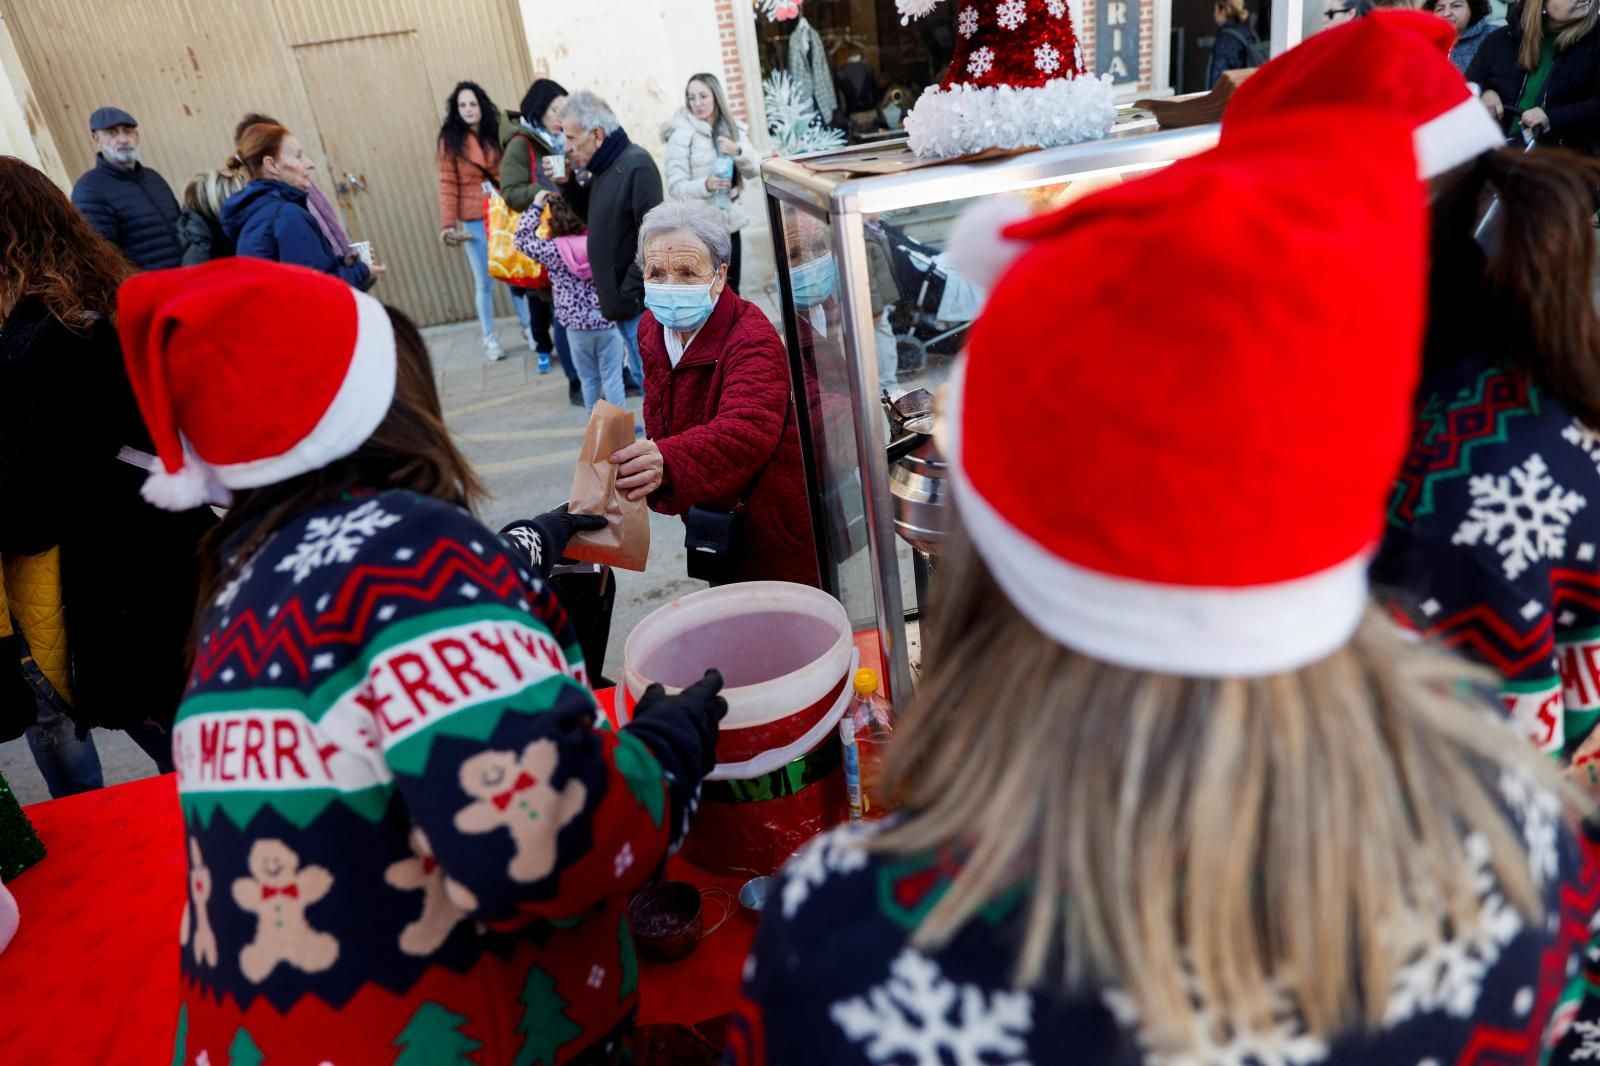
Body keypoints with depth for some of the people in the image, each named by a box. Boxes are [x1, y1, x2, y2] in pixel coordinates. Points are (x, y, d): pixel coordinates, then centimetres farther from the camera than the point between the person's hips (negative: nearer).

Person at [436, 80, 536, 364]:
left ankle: (528, 328, 22)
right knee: (484, 282, 6)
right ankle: (489, 339, 16)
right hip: (474, 221, -2)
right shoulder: (450, 140, -3)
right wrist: (447, 223, -13)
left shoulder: (496, 133, 6)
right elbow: (448, 184, -6)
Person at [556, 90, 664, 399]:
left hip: (640, 302, -9)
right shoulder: (605, 166, 11)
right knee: (643, 375, 18)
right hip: (623, 300, 9)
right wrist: (568, 184, 8)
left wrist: (631, 291, -19)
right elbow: (595, 217, 24)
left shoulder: (636, 165, -18)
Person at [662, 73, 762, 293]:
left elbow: (754, 171, 1)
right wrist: (705, 185, -31)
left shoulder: (733, 130, 8)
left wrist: (738, 151, -18)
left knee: (731, 291, 12)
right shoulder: (681, 135, -8)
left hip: (730, 222, 5)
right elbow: (675, 187, -13)